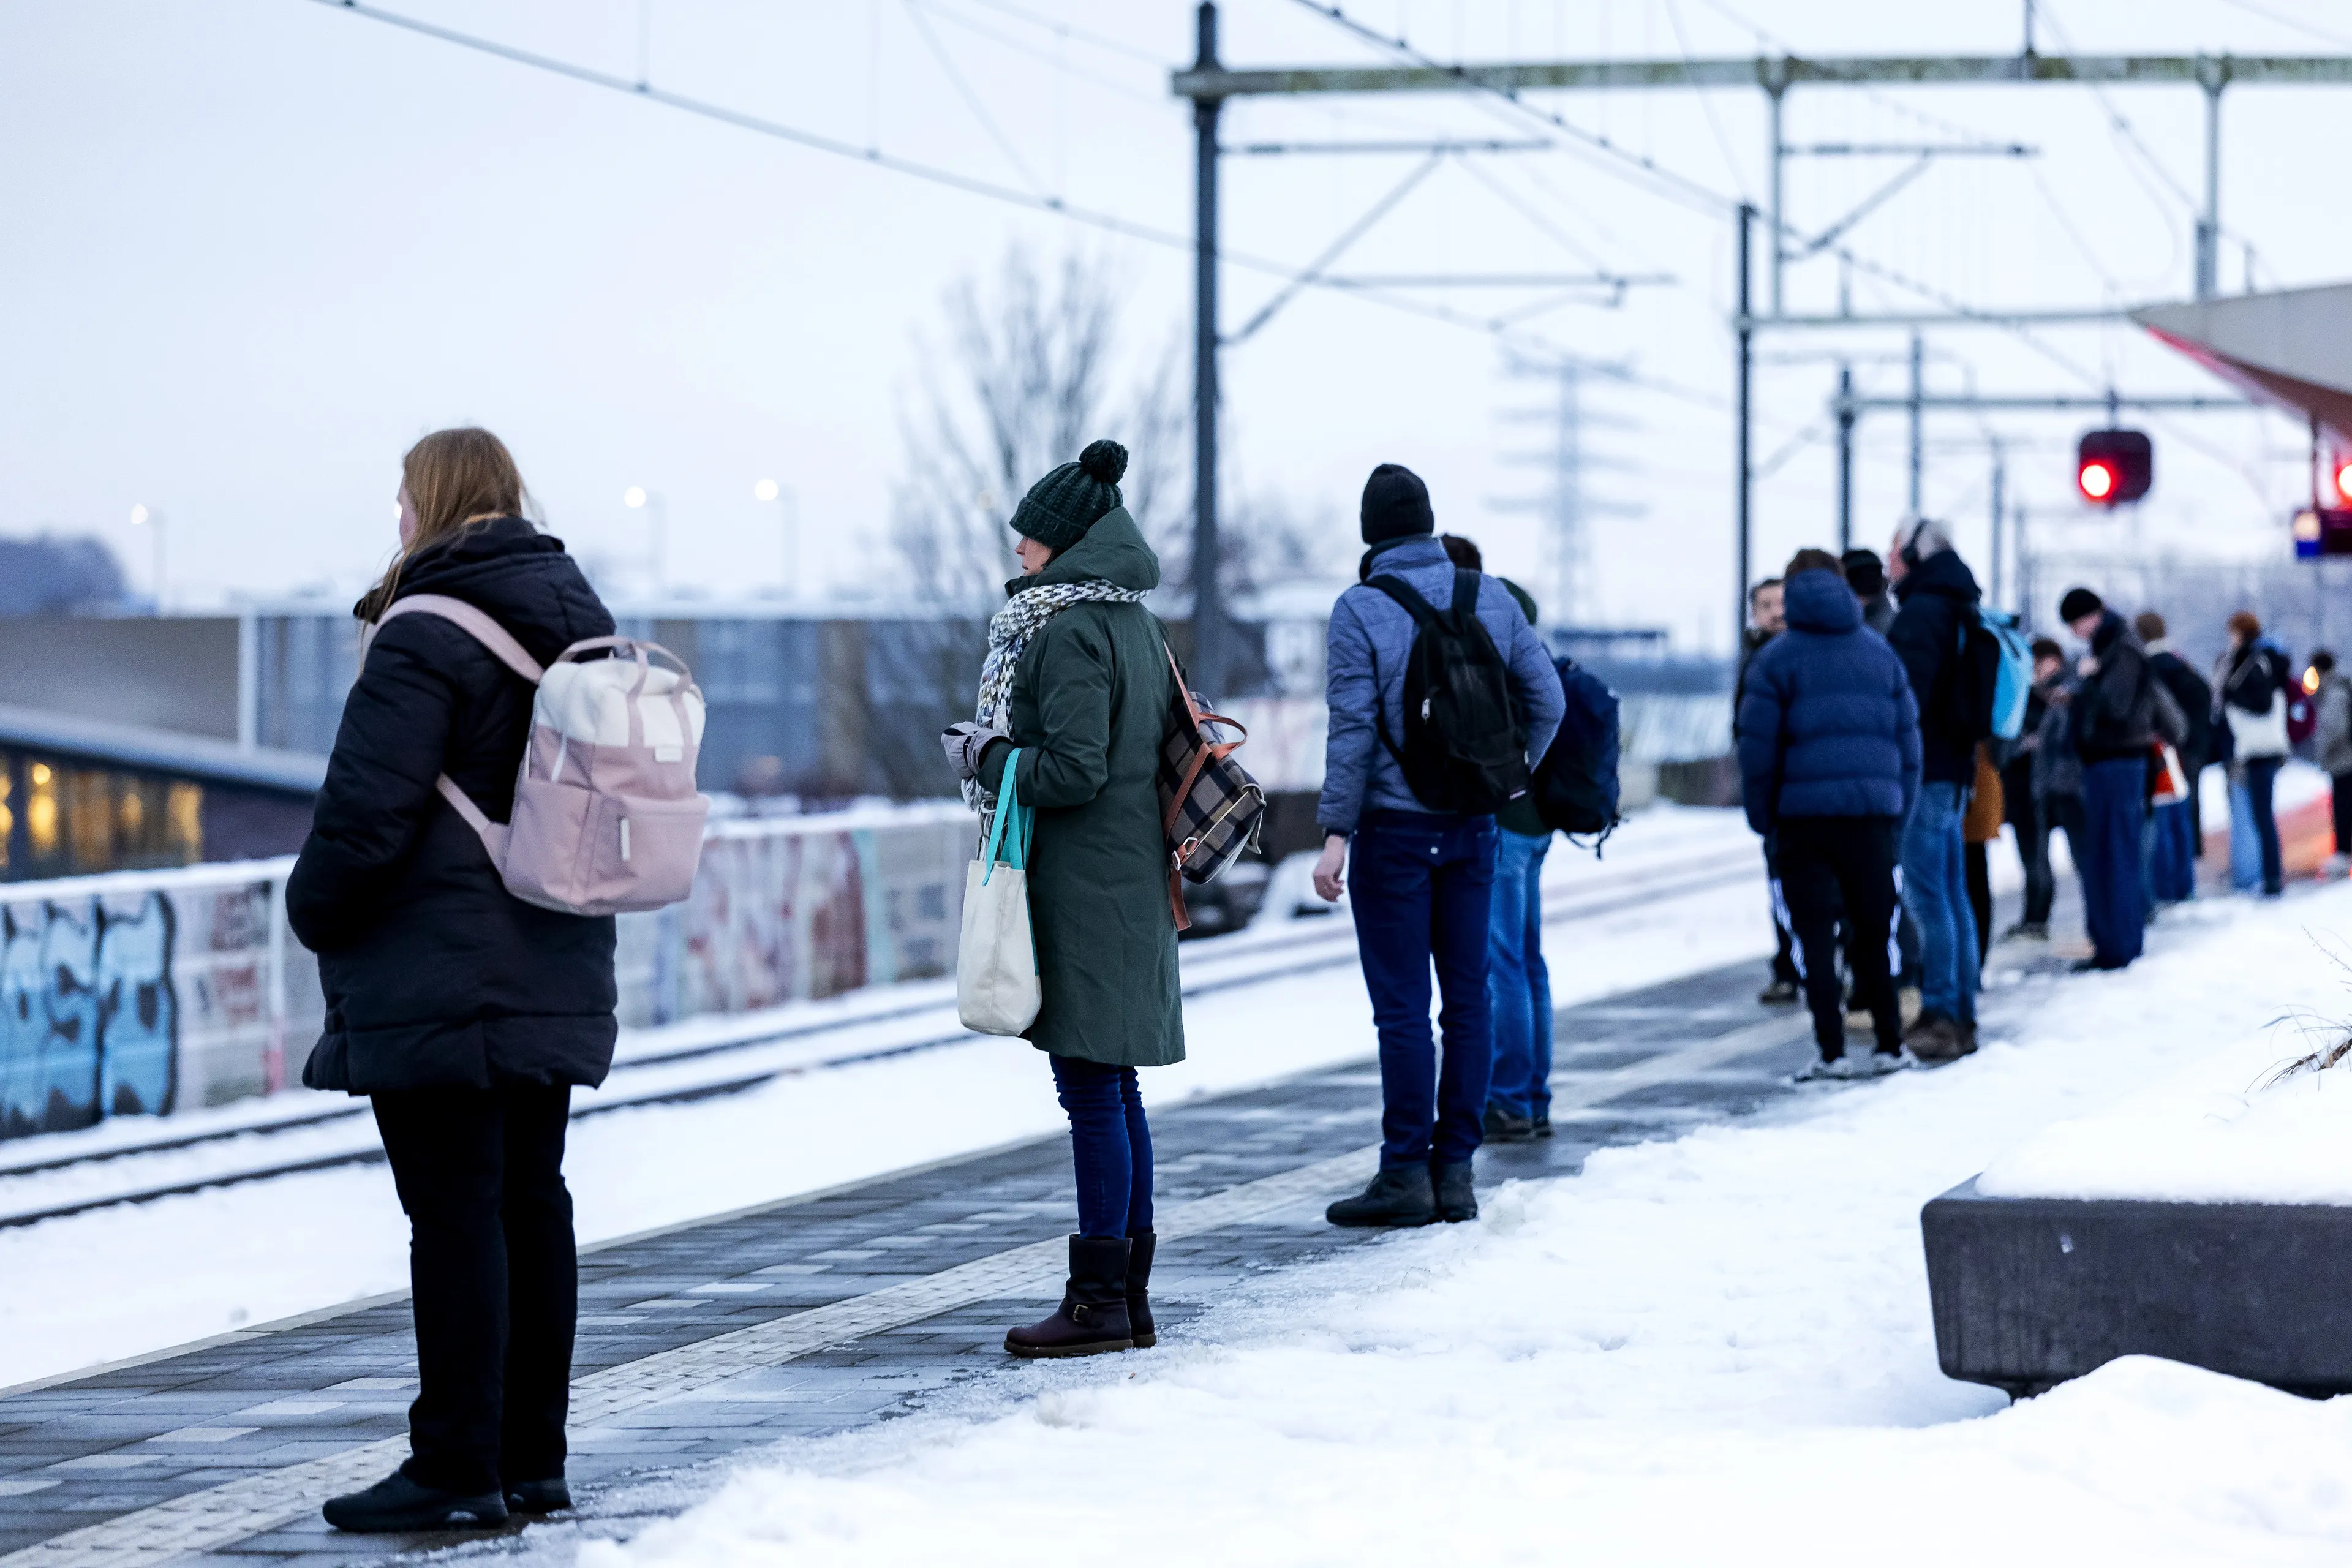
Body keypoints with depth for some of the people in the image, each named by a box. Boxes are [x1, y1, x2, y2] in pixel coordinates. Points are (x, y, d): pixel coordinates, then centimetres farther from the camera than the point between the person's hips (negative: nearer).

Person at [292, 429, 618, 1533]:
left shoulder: (427, 636, -14)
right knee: (531, 1201, 11)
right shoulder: (576, 623, 14)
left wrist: (315, 911, -3)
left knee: (454, 1209, -6)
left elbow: (367, 809, -18)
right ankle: (532, 1461, 16)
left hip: (439, 978, -9)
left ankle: (458, 1469, -4)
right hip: (552, 974, 9)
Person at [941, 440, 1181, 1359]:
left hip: (1082, 890, -10)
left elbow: (1074, 769, -21)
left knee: (1091, 1092, -7)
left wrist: (987, 759, -7)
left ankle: (1099, 1301, -5)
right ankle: (1129, 1299, 16)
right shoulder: (1136, 625, 14)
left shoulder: (1070, 632, -15)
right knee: (1115, 1093, 13)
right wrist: (1002, 755, 16)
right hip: (1134, 884, 10)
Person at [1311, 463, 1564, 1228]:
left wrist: (1335, 832, -12)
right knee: (1468, 997, 8)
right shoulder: (1490, 598, 4)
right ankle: (1455, 1169, 10)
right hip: (1472, 827, 5)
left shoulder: (1361, 610, -10)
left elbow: (1353, 728, -14)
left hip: (1394, 830, -5)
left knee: (1402, 1006, -3)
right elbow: (1546, 698, 7)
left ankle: (1405, 1173, -3)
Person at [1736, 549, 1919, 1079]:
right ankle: (1889, 1043, 16)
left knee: (1814, 935, 1)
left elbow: (1758, 747, -5)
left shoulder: (1776, 659, -1)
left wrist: (1762, 817, 4)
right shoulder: (1880, 652, 11)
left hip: (1806, 813, -3)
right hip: (1874, 813, 3)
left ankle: (1831, 1051, -4)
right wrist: (1900, 815, 15)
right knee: (1874, 931, 13)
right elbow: (1908, 737, 11)